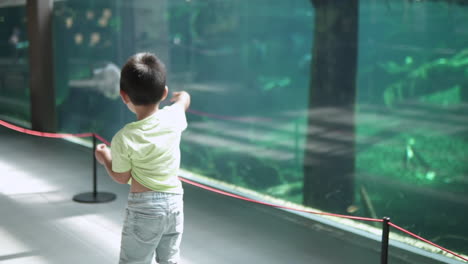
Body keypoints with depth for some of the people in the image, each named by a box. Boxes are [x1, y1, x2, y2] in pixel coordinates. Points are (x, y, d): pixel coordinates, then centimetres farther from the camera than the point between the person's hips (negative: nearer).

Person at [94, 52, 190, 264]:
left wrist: (105, 159, 14)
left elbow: (121, 177, -4)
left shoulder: (124, 139, -18)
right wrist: (181, 96, 43)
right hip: (174, 201, 5)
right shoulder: (174, 117, -7)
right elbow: (184, 99, 19)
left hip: (144, 206, -5)